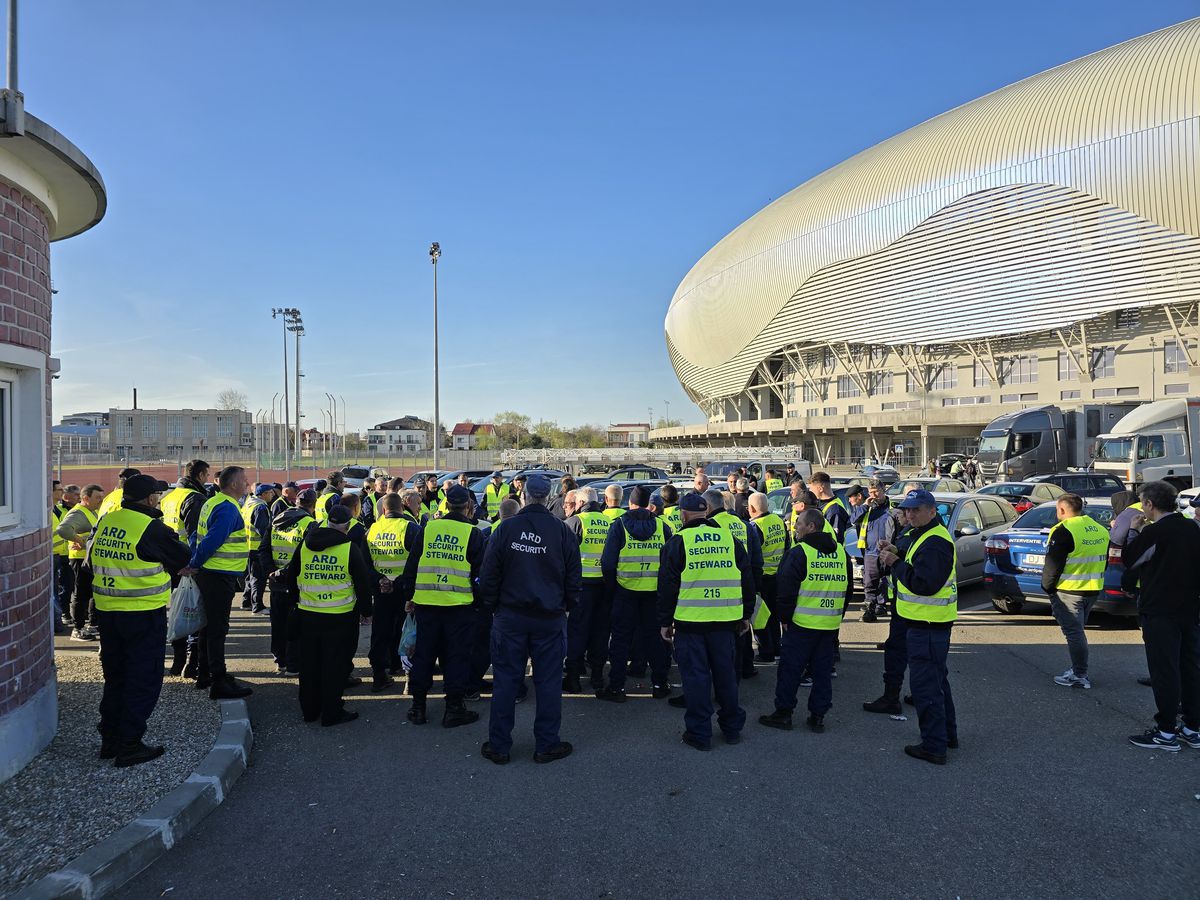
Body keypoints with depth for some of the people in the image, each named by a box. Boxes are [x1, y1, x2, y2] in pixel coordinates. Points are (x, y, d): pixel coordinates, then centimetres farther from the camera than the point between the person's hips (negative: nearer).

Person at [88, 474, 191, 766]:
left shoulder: (105, 522, 5)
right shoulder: (151, 527, -17)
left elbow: (91, 564, 15)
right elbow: (182, 559, -6)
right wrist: (169, 567, 15)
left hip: (106, 611, 8)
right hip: (143, 613, -7)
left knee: (115, 676, 19)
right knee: (143, 680, 3)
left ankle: (110, 739, 28)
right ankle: (129, 745, 6)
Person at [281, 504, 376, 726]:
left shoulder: (304, 545, 2)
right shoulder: (349, 548, -11)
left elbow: (291, 577, 12)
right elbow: (364, 582, -7)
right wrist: (365, 610, 6)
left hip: (307, 615, 4)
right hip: (340, 617, -4)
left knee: (309, 664, 15)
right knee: (335, 665, 4)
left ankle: (309, 709, 26)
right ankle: (331, 712, 10)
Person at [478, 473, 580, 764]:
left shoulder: (506, 528, -6)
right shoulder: (562, 531, -5)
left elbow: (489, 574, -3)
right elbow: (574, 577, 1)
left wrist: (491, 605, 10)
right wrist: (568, 606, 14)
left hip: (509, 616, 0)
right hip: (550, 619, 0)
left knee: (505, 680, 9)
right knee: (548, 681, 9)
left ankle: (498, 745, 16)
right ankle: (547, 744, 17)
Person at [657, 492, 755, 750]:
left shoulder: (678, 542, -4)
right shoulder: (730, 538, 6)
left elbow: (668, 584, -4)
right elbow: (747, 579, 11)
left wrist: (665, 621, 4)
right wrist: (746, 615, 19)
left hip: (690, 621, -3)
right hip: (725, 621, 3)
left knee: (695, 676, 5)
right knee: (725, 673, 16)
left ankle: (699, 733, 11)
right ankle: (732, 727, 27)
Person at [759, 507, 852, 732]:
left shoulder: (799, 552, -12)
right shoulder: (841, 551, 9)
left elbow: (787, 589, -13)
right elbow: (848, 587, 17)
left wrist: (785, 618, -3)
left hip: (802, 622, -6)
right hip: (830, 625, 6)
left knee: (790, 669, 4)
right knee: (822, 671, 13)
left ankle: (783, 713, 10)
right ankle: (818, 716, 17)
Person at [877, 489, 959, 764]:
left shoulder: (935, 543, -21)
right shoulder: (919, 535, 13)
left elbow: (923, 583, -28)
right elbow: (914, 564, 20)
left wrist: (896, 564, -19)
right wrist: (896, 554, 2)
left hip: (927, 626, -11)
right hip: (925, 621, 11)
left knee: (925, 685, -4)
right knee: (936, 679, 22)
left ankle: (934, 746, 4)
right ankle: (948, 734, 36)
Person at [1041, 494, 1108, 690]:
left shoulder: (1064, 531, -17)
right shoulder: (1100, 530, 10)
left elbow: (1052, 565, -17)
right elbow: (1103, 562, 18)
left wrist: (1047, 586, -4)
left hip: (1068, 591, -8)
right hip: (1093, 590, 8)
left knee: (1074, 632, -2)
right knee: (1077, 631, 19)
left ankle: (1080, 676, -1)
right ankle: (1078, 670, 26)